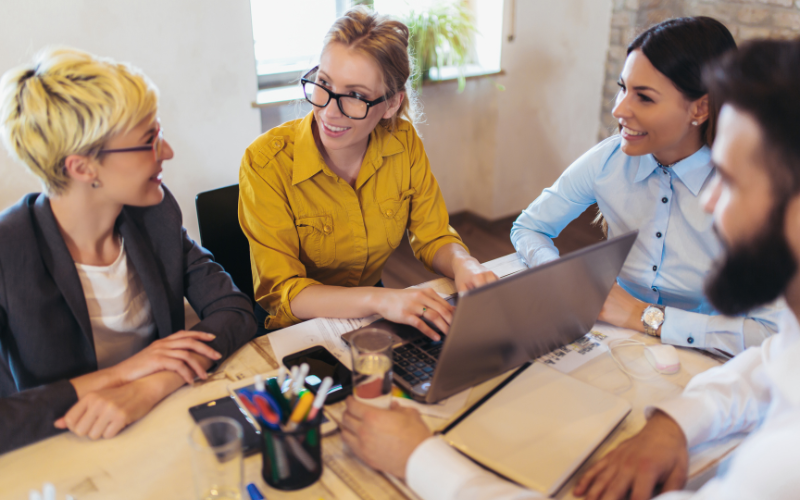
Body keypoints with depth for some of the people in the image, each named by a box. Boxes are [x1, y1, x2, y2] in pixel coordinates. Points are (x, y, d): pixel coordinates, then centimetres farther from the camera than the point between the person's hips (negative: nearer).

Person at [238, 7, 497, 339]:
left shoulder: (403, 142, -9)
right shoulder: (267, 163, -21)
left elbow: (434, 239, 1)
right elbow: (279, 292, -23)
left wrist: (463, 265, -23)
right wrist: (379, 300, -39)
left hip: (372, 323, 3)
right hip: (293, 331, -3)